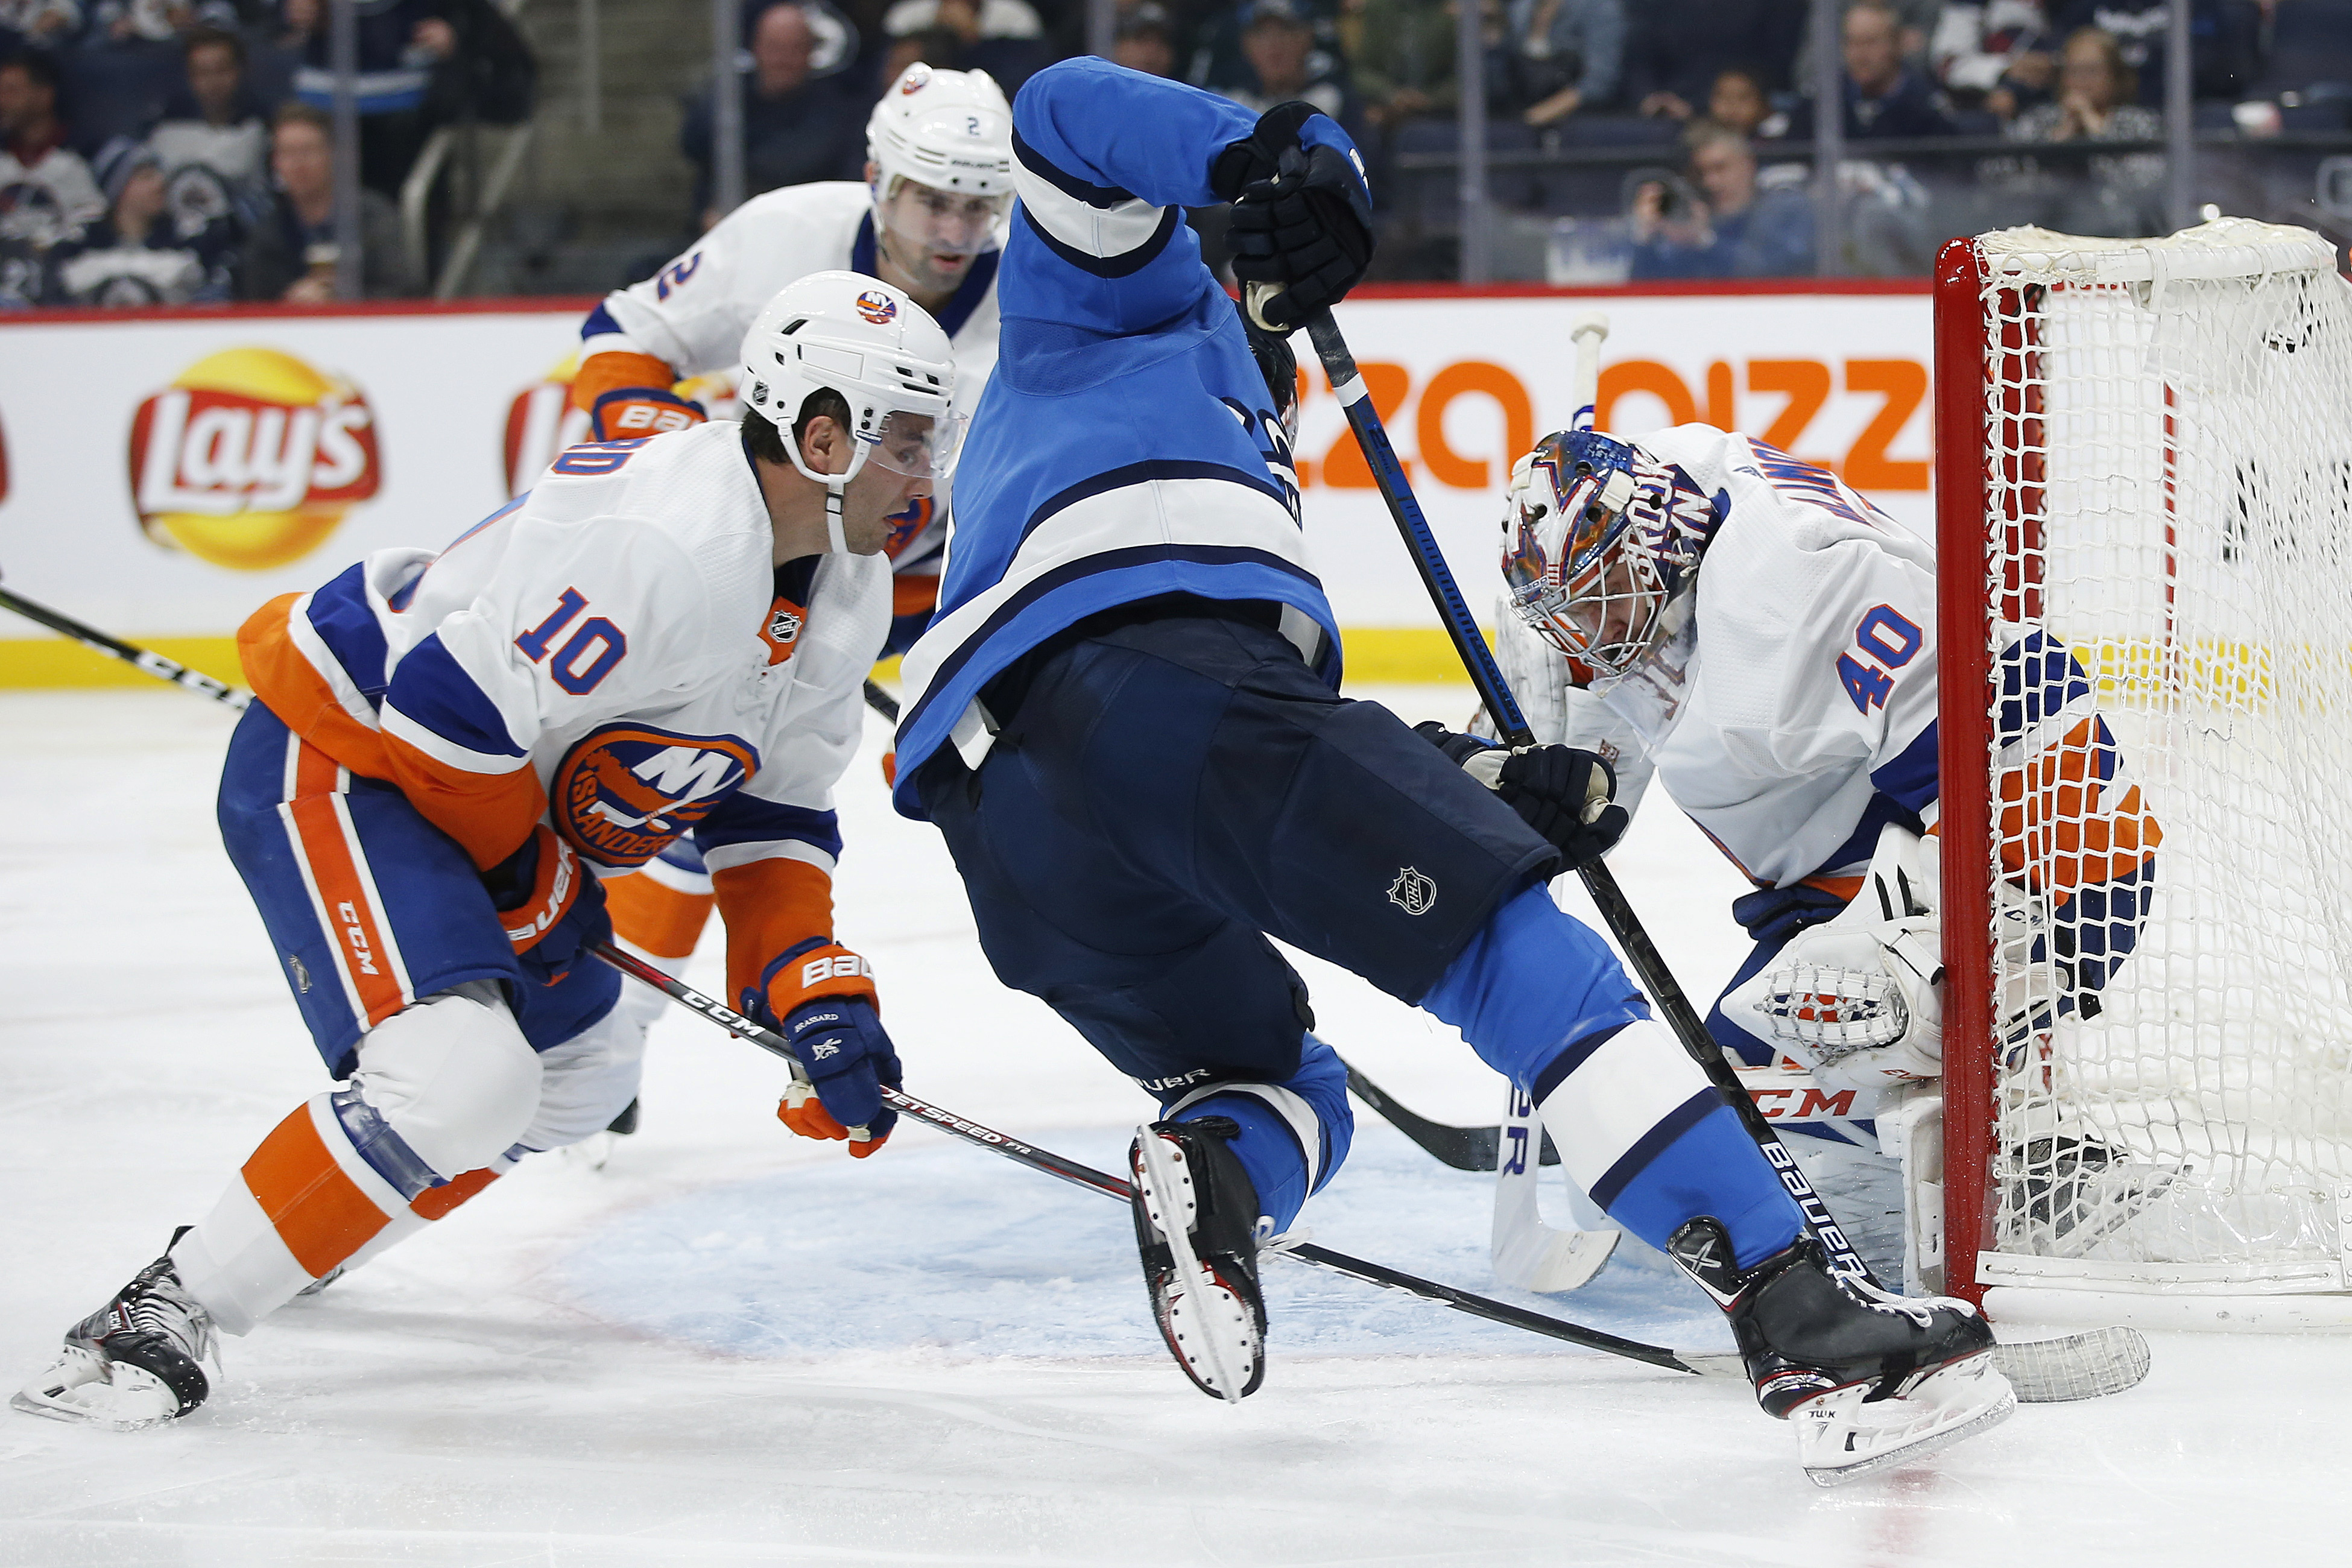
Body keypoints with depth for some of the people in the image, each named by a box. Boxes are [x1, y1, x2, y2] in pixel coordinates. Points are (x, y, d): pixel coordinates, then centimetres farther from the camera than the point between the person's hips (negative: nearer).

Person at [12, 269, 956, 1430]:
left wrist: (816, 997, -3)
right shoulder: (673, 548, -31)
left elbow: (774, 809, 9)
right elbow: (448, 700, -32)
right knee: (460, 1076, -27)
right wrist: (526, 881, -16)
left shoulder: (848, 593, 1)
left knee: (578, 1073, 21)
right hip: (335, 763, -11)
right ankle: (163, 1313, -19)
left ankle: (302, 1237, 34)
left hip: (490, 796, 11)